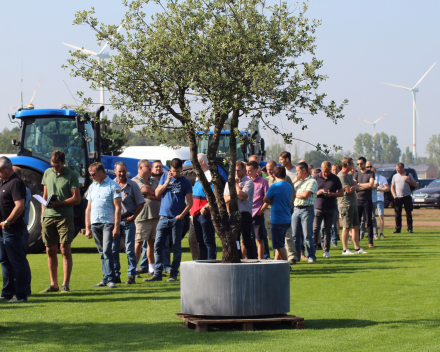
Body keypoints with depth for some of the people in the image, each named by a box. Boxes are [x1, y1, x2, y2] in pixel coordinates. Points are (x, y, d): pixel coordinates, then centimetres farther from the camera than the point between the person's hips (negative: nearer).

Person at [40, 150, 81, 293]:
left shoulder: (71, 175, -2)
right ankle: (53, 284, 11)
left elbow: (77, 199, -7)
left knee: (65, 249, -7)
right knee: (50, 251, 5)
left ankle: (66, 284, -4)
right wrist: (42, 214, 13)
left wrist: (58, 204, -16)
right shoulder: (47, 173, 14)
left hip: (65, 216, -5)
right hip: (48, 216, 5)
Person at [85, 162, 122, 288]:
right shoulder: (92, 187, 17)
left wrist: (116, 227, -13)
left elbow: (117, 207, -7)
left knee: (107, 251, -14)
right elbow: (89, 208, 20)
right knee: (102, 253, 9)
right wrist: (87, 227, 14)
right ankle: (106, 279, 13)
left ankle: (110, 279, -12)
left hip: (108, 223, -6)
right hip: (95, 224, 6)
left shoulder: (113, 186, -2)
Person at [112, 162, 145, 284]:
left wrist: (133, 216, -5)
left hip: (128, 220, -2)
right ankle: (115, 275, 9)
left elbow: (141, 203, 6)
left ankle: (131, 275, 1)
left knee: (130, 249, -3)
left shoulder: (132, 185, 3)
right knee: (113, 249, 2)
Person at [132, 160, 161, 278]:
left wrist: (149, 195, -7)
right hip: (142, 216, -6)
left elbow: (161, 196, 8)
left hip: (156, 215, 6)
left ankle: (152, 268, 12)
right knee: (139, 243, -5)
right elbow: (145, 189, -16)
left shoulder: (155, 181, 20)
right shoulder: (135, 181, 1)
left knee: (151, 242, 8)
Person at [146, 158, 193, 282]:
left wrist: (181, 215, -12)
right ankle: (157, 274, 4)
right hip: (163, 218, 3)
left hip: (177, 219, -3)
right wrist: (167, 182, -6)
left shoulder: (185, 182, 1)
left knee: (176, 248, 2)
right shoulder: (165, 177, 10)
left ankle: (173, 274, 7)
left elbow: (190, 202, 0)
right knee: (158, 246, -1)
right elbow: (157, 194, 4)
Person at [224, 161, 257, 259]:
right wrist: (236, 195, -10)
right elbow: (225, 199, 8)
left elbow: (242, 196, -16)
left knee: (248, 240, -5)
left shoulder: (248, 182, -2)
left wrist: (236, 183, -5)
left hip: (244, 214, -6)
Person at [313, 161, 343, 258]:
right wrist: (318, 192, -15)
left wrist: (331, 194, -11)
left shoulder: (335, 179, 5)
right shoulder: (316, 177, 3)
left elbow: (341, 193, 7)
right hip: (318, 207, -1)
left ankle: (326, 251, 12)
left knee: (328, 230, 6)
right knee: (315, 229, -9)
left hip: (330, 208, 1)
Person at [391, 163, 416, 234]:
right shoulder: (395, 176, 13)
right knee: (397, 214, -2)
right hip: (398, 198, 2)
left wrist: (408, 180, -11)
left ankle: (409, 228, 2)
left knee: (409, 213, -3)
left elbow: (415, 184, 5)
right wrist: (394, 195, 0)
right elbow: (392, 186, 14)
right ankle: (398, 229, 5)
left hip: (407, 197, -2)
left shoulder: (408, 175, 6)